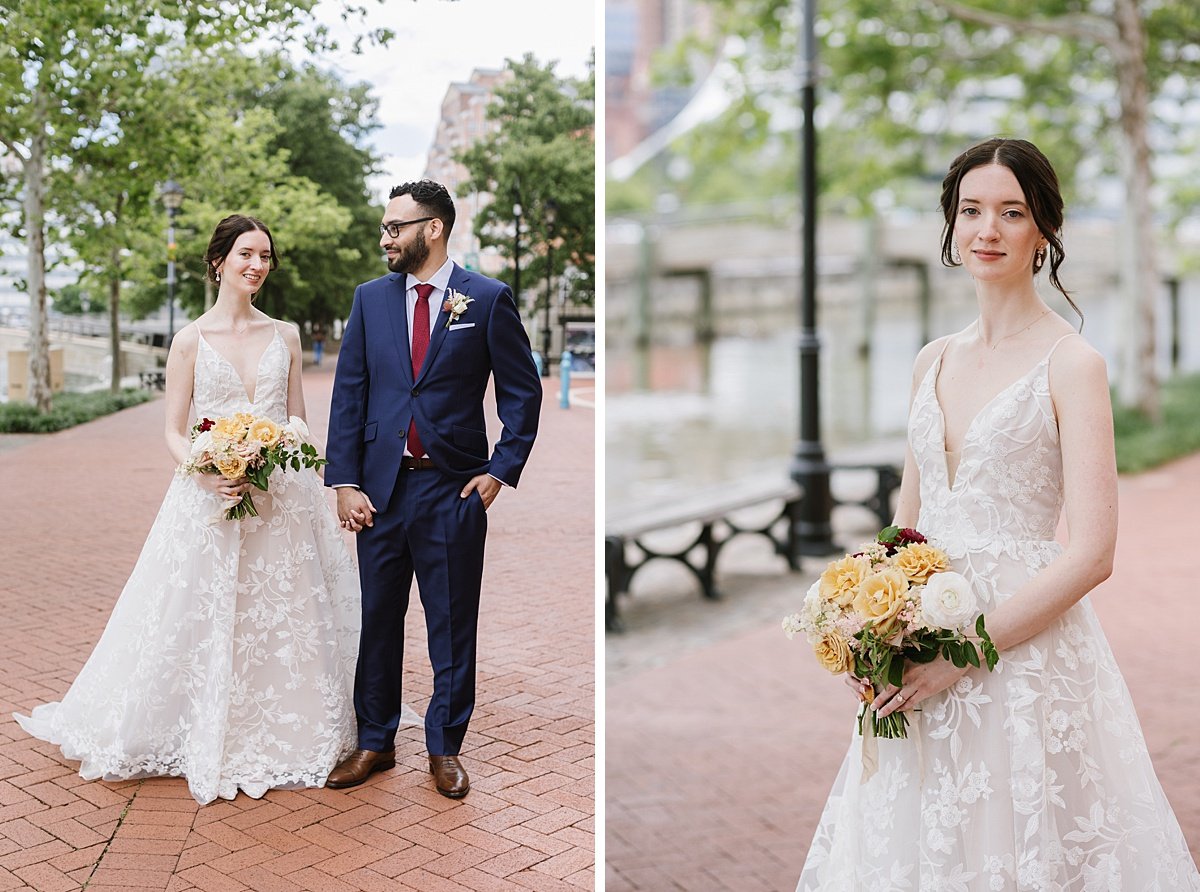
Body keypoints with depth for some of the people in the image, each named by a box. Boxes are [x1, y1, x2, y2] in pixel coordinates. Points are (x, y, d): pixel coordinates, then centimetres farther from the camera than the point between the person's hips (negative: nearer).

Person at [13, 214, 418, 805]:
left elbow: (297, 424, 10)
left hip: (282, 502, 3)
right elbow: (174, 433, 0)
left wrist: (312, 491, -5)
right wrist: (208, 474, -18)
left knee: (283, 623, 7)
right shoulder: (191, 340, 0)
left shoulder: (285, 337, 8)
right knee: (205, 624, 2)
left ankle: (279, 735, 23)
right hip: (210, 502, -2)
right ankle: (206, 741, 18)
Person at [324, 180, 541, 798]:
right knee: (378, 619, 11)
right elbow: (348, 394, 5)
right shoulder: (370, 298, 7)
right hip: (380, 487, 3)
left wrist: (501, 470, -6)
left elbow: (522, 392, 1)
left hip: (454, 491, -3)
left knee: (452, 625, 7)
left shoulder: (488, 299, -3)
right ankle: (374, 741, 26)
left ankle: (445, 748, 22)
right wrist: (345, 482, -2)